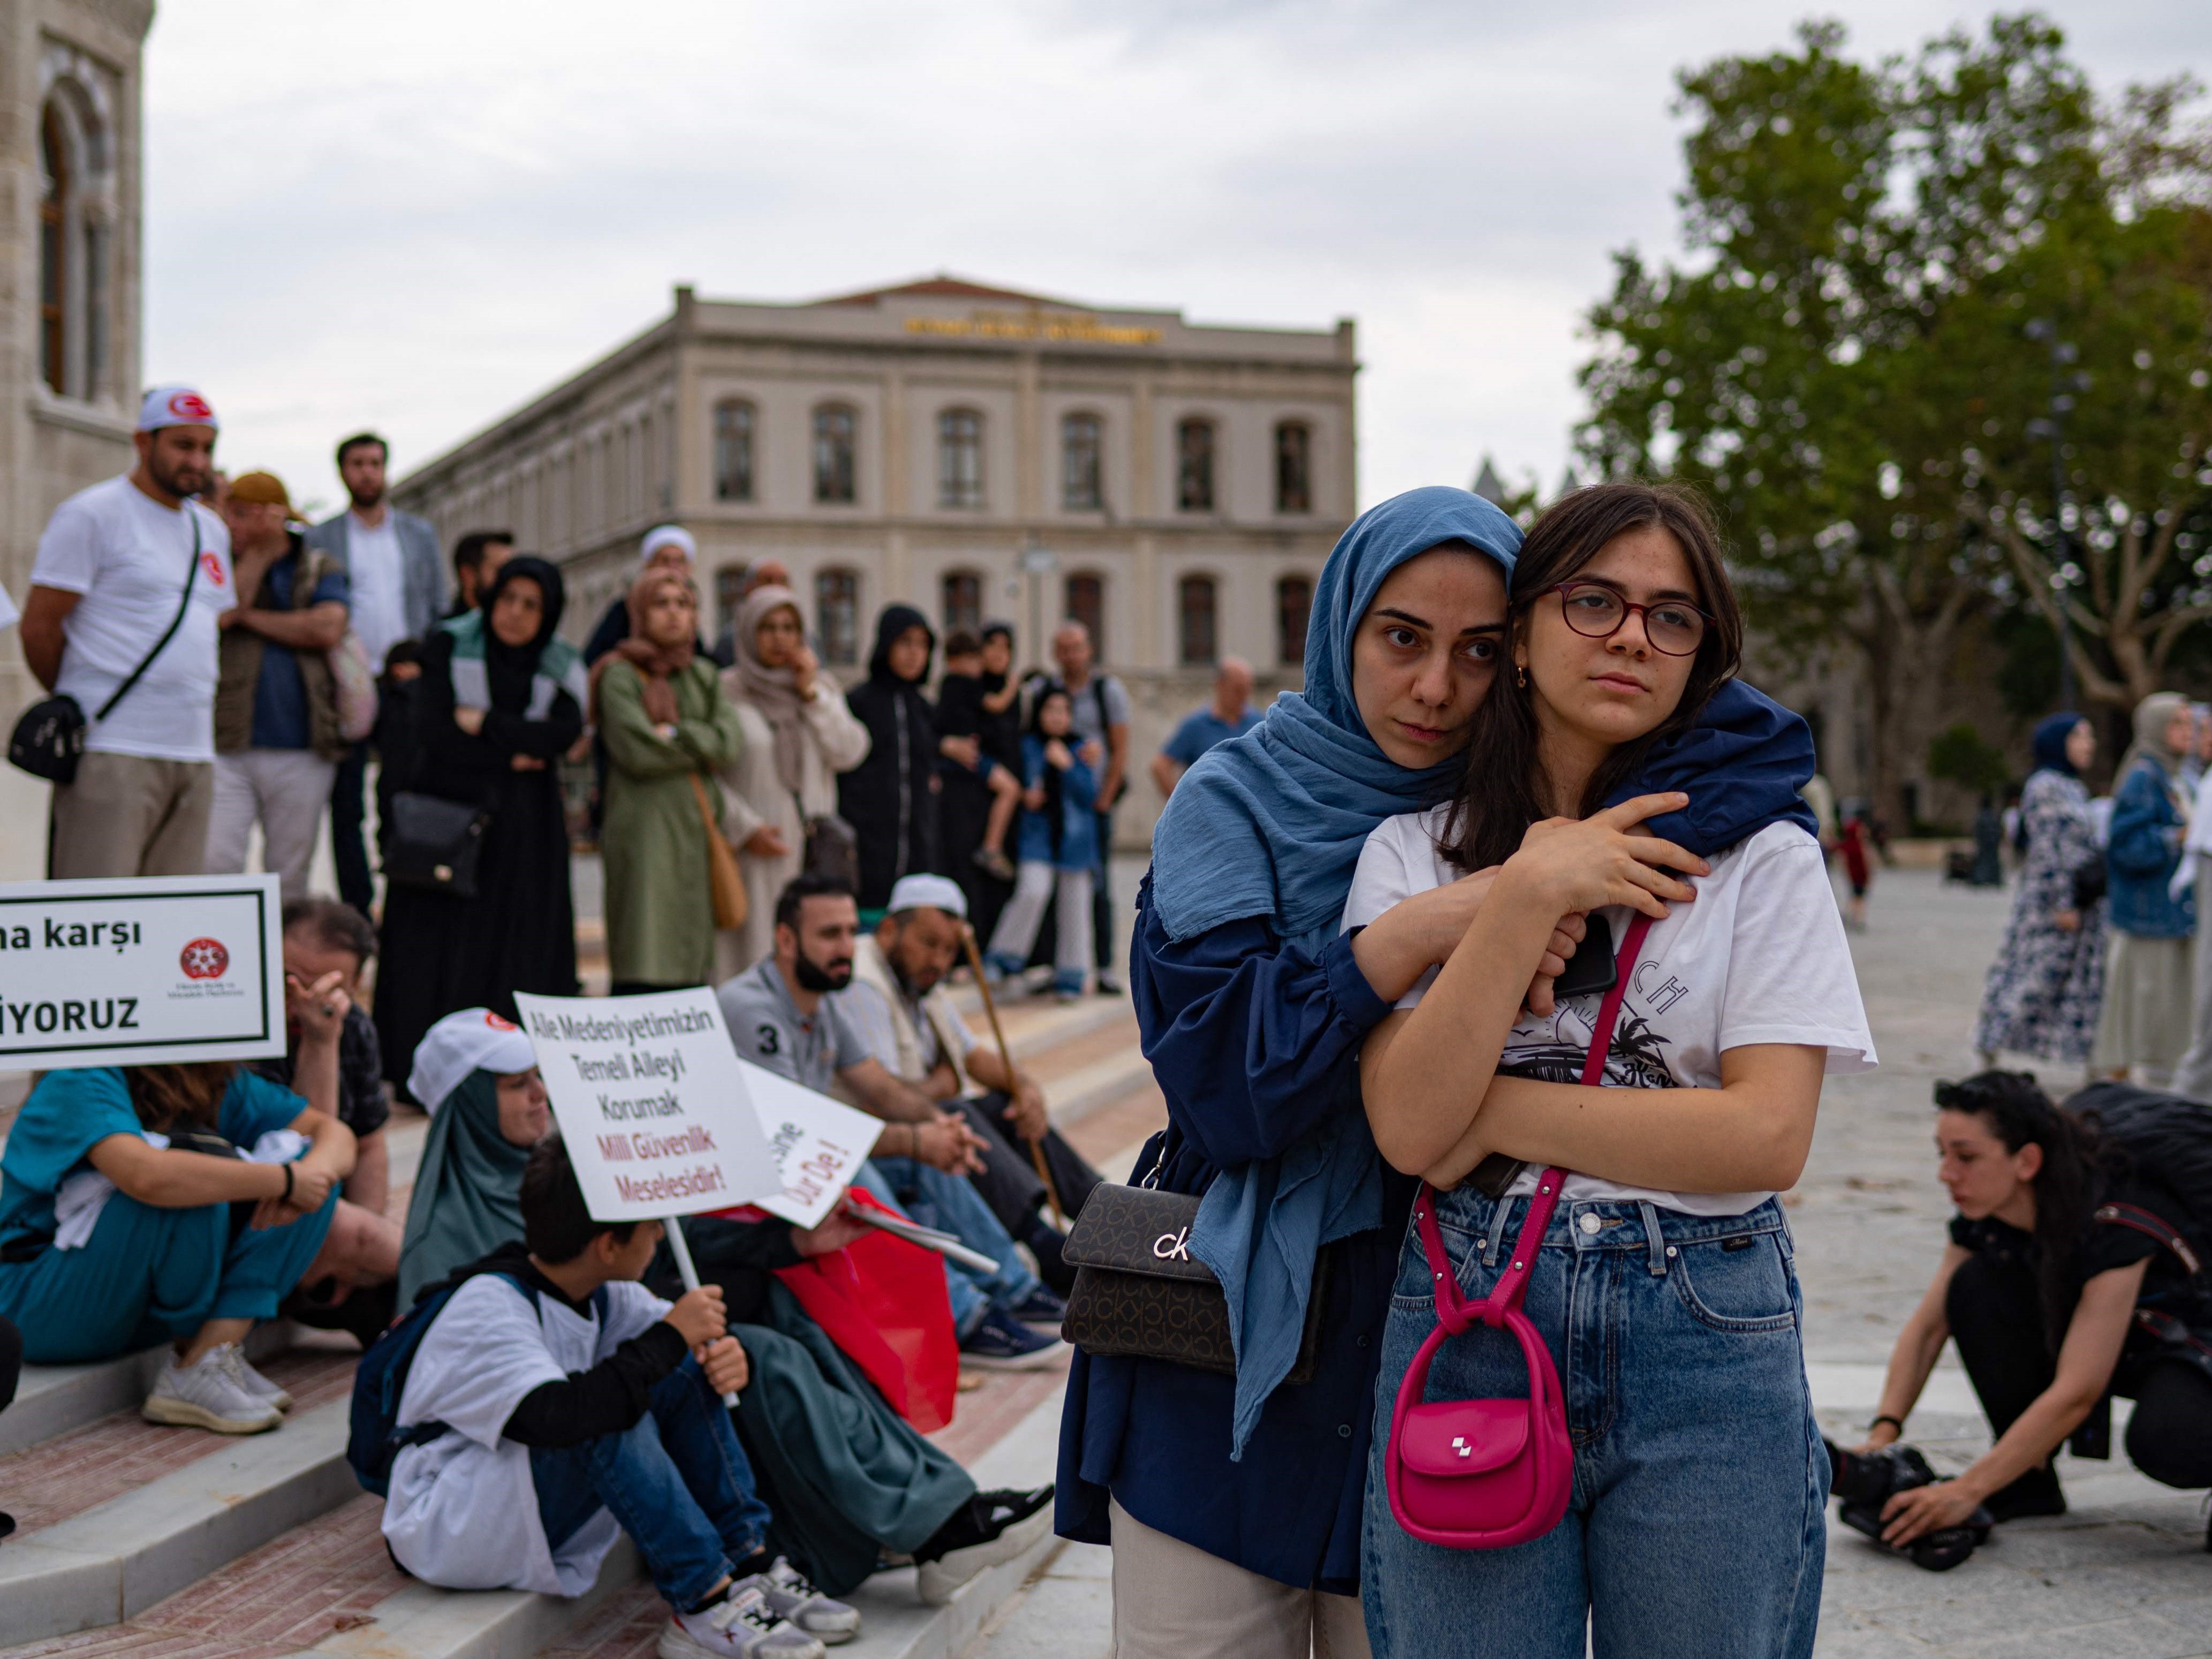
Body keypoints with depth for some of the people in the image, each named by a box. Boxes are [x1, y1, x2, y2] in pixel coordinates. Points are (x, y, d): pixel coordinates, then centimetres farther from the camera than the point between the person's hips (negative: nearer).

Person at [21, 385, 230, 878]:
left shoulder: (212, 531, 20)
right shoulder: (91, 515, -3)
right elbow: (38, 628, -4)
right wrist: (81, 709, 3)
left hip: (195, 755, 7)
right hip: (113, 751, -7)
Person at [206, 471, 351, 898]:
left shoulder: (320, 569, 10)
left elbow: (328, 628, -8)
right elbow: (219, 614, -9)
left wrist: (249, 617, -2)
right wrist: (259, 556, -9)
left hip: (301, 753, 1)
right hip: (227, 749, -1)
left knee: (289, 875, 7)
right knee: (213, 862, -13)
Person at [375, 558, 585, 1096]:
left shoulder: (562, 667, 9)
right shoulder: (448, 647, 2)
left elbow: (565, 733, -8)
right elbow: (432, 732, -8)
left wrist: (486, 723, -11)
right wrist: (510, 759, -7)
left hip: (524, 828, 2)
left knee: (520, 946, -2)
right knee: (439, 942, -6)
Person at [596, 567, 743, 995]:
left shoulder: (703, 676, 17)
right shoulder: (620, 676, 0)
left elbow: (732, 742, 3)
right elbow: (637, 752, -14)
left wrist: (676, 735, -8)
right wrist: (702, 744, -2)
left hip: (697, 829, 6)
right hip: (644, 828, -6)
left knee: (692, 958, 4)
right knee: (645, 965, -11)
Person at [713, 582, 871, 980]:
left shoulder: (821, 687, 14)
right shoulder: (726, 691, 0)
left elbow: (850, 753, 1)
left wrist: (812, 694, -5)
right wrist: (746, 827, -13)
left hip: (813, 850, 4)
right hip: (754, 853, -4)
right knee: (755, 951, -8)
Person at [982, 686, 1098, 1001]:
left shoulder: (1082, 751, 5)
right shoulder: (1028, 748, 4)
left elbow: (1089, 795, -3)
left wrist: (1068, 765, -13)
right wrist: (1027, 798, -7)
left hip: (1075, 840, 1)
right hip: (1039, 834, -1)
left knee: (1074, 904, 2)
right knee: (1033, 892, -21)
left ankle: (1071, 976, 14)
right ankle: (1003, 961, -6)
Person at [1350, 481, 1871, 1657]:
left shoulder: (1761, 855, 2)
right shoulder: (1416, 851, 5)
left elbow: (1767, 1137, -10)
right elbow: (1409, 1126, -9)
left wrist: (1499, 1112, -9)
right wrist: (1529, 894, -13)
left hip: (1707, 1348, 0)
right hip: (1467, 1330, 0)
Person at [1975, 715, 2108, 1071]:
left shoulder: (2073, 788, 18)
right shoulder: (2045, 787, -12)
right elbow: (2047, 849, -18)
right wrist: (2063, 904, -21)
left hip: (2081, 903, 9)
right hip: (2049, 902, -9)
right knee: (2038, 975, -6)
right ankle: (1990, 1046, 4)